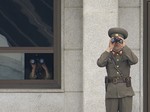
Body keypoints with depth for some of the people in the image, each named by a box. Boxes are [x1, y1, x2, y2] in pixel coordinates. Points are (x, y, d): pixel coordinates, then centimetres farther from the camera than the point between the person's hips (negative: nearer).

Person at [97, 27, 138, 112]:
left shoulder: (127, 55, 6)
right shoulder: (107, 55, 8)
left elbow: (134, 61, -19)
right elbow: (100, 64, -15)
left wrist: (124, 46, -15)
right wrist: (110, 48, -12)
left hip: (125, 91, -1)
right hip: (111, 92, 1)